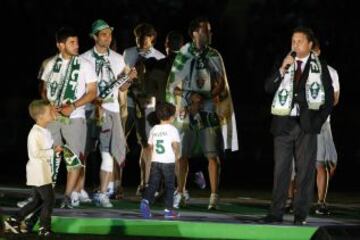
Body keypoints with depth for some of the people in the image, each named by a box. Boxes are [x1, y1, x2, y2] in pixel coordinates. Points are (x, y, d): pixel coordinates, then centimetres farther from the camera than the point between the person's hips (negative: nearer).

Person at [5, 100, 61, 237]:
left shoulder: (45, 132, 14)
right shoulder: (35, 133, -18)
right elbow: (35, 153, -24)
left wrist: (55, 149, 6)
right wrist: (53, 151, -22)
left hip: (44, 172, 10)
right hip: (38, 172, -10)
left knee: (37, 201, 15)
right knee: (49, 199, -7)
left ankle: (13, 220, 19)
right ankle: (44, 228, 1)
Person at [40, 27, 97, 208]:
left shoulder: (84, 64, -1)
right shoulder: (51, 64, 7)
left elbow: (92, 92, -3)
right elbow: (45, 89, 14)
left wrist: (72, 107, -14)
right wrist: (50, 104, -7)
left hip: (74, 117, -2)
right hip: (52, 117, 2)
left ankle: (70, 196, -1)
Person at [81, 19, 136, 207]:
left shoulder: (117, 59, 14)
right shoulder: (84, 59, 3)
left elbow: (121, 87, 17)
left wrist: (129, 79, -5)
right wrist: (95, 100, -13)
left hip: (110, 109, 3)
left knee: (109, 152, -7)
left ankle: (103, 194, -6)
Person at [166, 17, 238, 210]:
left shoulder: (214, 56, 7)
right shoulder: (183, 55, 4)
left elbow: (221, 85, 4)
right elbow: (174, 84, 4)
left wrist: (202, 99, -11)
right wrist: (190, 96, -12)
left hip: (209, 111, 0)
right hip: (187, 111, 0)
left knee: (213, 155, -6)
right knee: (182, 154, 1)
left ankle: (214, 196, -6)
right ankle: (179, 194, 11)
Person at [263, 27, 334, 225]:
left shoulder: (320, 67, 5)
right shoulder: (283, 65, 10)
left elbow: (329, 97, 6)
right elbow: (268, 88, 0)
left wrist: (319, 120, -3)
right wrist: (283, 70, -12)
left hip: (307, 126, -1)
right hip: (283, 124, 2)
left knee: (305, 171, -1)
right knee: (280, 169, 0)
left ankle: (301, 214, 1)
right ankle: (276, 212, 1)